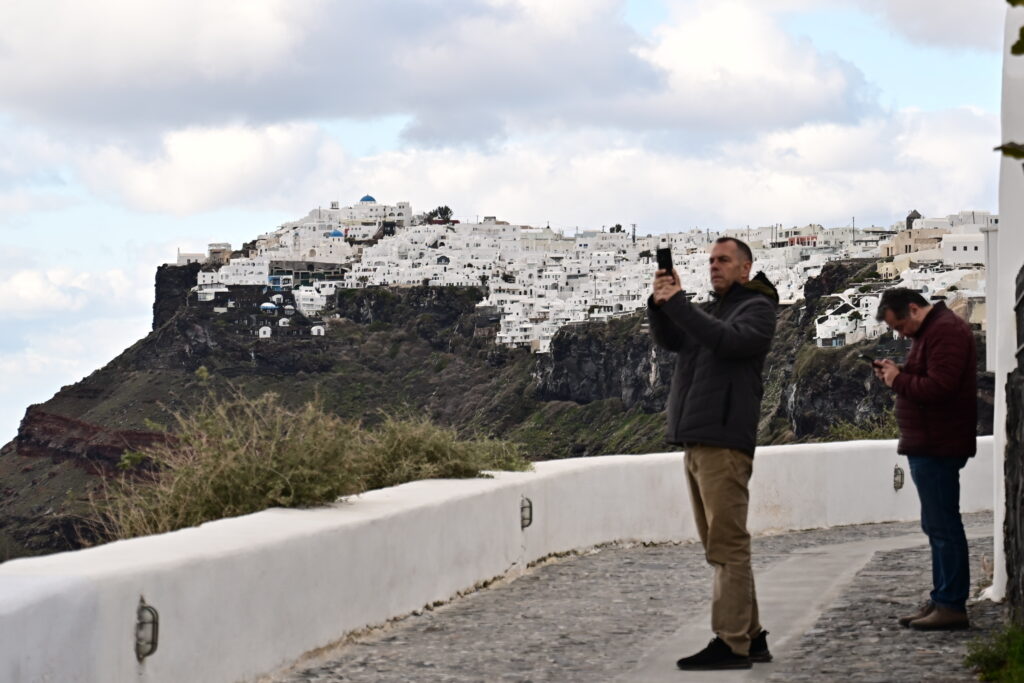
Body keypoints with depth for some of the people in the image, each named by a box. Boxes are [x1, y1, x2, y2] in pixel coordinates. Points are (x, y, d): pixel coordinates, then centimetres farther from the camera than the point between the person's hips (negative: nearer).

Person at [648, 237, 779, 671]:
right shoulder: (708, 310, 24)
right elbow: (670, 341, 11)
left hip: (725, 441, -9)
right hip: (695, 440, 9)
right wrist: (659, 304, -6)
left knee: (727, 545, -10)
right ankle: (750, 636, 14)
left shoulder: (757, 308, -1)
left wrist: (677, 304, -21)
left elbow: (728, 341, -20)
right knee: (723, 546, 10)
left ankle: (731, 643, -11)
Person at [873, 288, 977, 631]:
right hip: (926, 445, 11)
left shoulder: (946, 331, -15)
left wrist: (899, 380, -12)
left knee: (943, 527, -9)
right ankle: (940, 601, 18)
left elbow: (939, 387, -25)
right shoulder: (927, 332, 20)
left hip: (938, 447, -11)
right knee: (937, 527, 13)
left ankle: (952, 606, -8)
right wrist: (895, 374, 5)